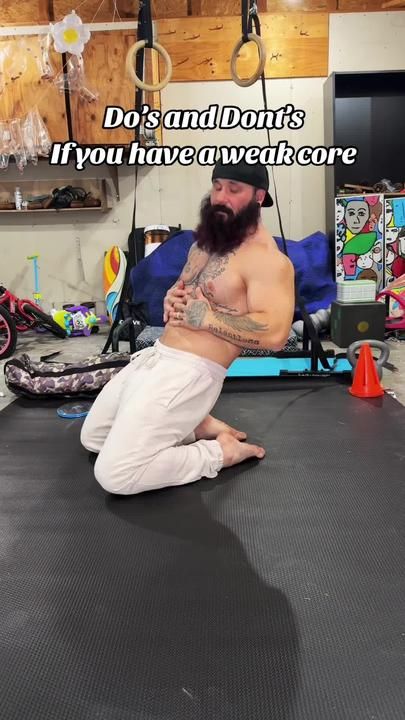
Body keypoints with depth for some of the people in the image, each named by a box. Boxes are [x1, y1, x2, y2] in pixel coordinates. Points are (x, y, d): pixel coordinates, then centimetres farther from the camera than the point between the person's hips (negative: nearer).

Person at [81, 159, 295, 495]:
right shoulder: (206, 240, 14)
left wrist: (207, 317, -21)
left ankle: (220, 452, 0)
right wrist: (171, 298, 1)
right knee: (92, 437, 21)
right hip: (154, 356, 10)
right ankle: (200, 426, 18)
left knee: (115, 475, -16)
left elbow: (275, 333, -26)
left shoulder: (266, 258, -15)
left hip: (191, 372, -10)